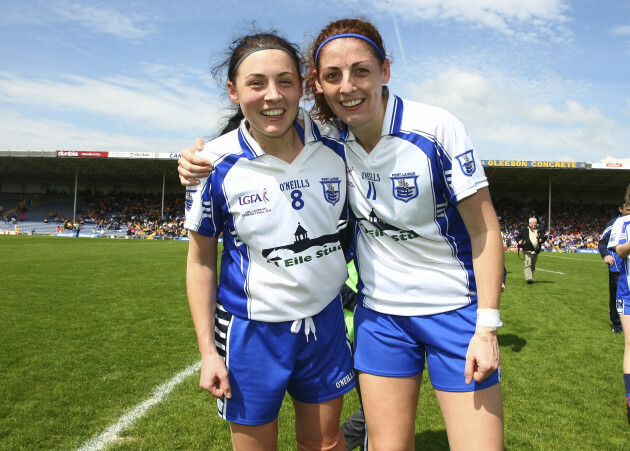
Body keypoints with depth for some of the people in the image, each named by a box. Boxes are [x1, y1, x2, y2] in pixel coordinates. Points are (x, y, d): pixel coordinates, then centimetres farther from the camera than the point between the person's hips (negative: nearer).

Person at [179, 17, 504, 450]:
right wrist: (204, 158, -10)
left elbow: (485, 230, -12)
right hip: (380, 314, 3)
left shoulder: (437, 129, -16)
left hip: (455, 310, -2)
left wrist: (487, 327, -15)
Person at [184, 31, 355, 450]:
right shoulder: (216, 163, -14)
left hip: (326, 320, 2)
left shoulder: (334, 146, -8)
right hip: (252, 330, -2)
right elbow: (201, 259, -5)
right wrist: (208, 351, -5)